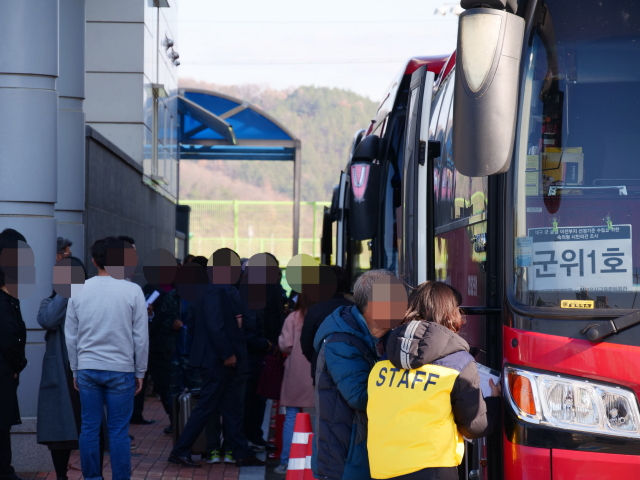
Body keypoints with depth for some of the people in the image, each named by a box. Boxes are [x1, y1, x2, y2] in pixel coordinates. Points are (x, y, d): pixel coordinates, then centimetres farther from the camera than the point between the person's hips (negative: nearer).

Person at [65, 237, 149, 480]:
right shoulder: (132, 291, -6)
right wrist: (140, 372, 8)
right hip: (121, 369, -2)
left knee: (89, 428, 7)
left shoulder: (78, 291, 2)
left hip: (87, 368, 3)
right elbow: (141, 337, -2)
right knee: (119, 432, 1)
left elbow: (70, 336, 8)